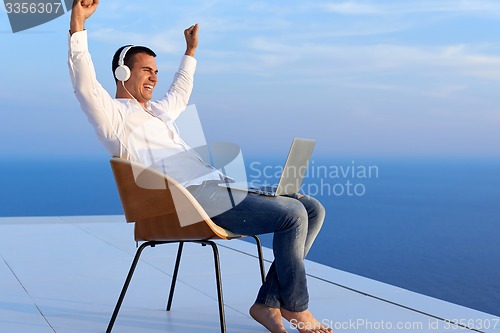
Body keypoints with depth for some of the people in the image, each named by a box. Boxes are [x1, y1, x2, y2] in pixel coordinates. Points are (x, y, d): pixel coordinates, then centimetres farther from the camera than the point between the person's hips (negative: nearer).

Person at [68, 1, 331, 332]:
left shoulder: (157, 111, 31)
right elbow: (85, 84, -14)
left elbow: (179, 93, 51)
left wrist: (190, 52, 56)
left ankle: (268, 303, -4)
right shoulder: (114, 115, 3)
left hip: (218, 184, 10)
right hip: (191, 197, -10)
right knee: (292, 214, -23)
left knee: (313, 209, -2)